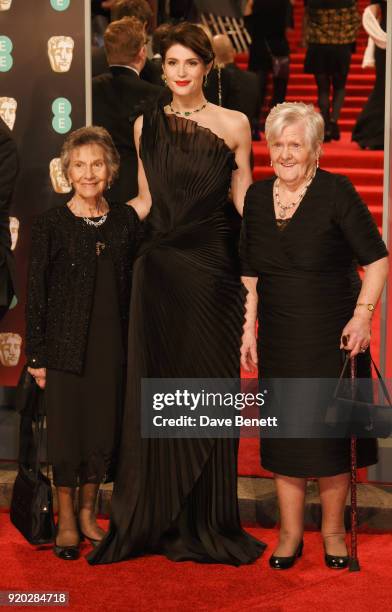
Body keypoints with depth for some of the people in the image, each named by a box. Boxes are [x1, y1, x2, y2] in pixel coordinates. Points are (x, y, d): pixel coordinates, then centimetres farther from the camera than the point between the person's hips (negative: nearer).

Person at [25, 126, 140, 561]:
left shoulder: (125, 221, 6)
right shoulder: (50, 224, -3)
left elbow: (134, 286, 10)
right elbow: (36, 293, -3)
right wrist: (36, 355, -6)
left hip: (112, 346, 3)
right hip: (65, 344, -3)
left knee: (104, 431, 6)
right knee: (66, 431, 2)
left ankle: (89, 513, 25)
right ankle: (66, 520, 19)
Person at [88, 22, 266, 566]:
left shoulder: (234, 125, 1)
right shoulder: (147, 126, 9)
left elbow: (244, 202, 4)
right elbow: (146, 199, 14)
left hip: (213, 266, -2)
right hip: (158, 267, 2)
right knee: (156, 388, 6)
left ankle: (208, 521, 18)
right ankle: (157, 517, 19)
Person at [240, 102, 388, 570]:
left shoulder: (337, 192, -11)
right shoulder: (257, 196, 4)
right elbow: (250, 272, 11)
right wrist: (248, 330, 7)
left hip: (332, 334, -4)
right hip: (280, 337, 4)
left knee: (331, 431, 5)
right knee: (284, 432, 9)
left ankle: (333, 531, 22)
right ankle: (290, 533, 22)